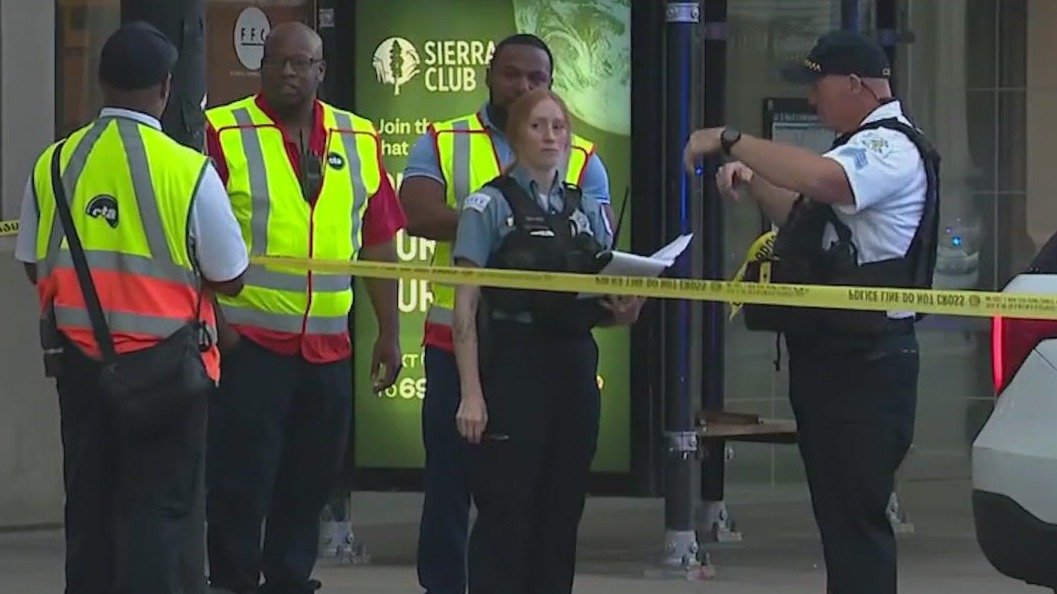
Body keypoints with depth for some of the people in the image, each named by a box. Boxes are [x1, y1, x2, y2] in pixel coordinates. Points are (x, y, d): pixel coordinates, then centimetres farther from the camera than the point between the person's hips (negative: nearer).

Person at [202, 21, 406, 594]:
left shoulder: (360, 140, 9)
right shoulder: (225, 133, -4)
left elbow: (378, 242, 11)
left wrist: (389, 332, 8)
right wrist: (213, 322, -13)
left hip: (328, 347, 5)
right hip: (248, 340, -4)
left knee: (310, 481, 11)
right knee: (241, 480, -2)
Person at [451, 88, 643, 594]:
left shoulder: (587, 210, 14)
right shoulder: (490, 205, -2)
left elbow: (606, 301, 19)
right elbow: (465, 306, -7)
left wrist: (622, 310, -6)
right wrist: (471, 393, -15)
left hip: (574, 368, 5)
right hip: (511, 367, -5)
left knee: (561, 513, 7)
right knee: (505, 513, -5)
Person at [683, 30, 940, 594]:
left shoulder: (892, 149, -14)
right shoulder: (865, 147, 21)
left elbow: (821, 179, -34)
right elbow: (807, 217, 31)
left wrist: (730, 140, -27)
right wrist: (753, 182, 14)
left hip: (864, 359, -11)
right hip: (833, 353, 11)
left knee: (856, 515, -12)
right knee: (839, 509, 15)